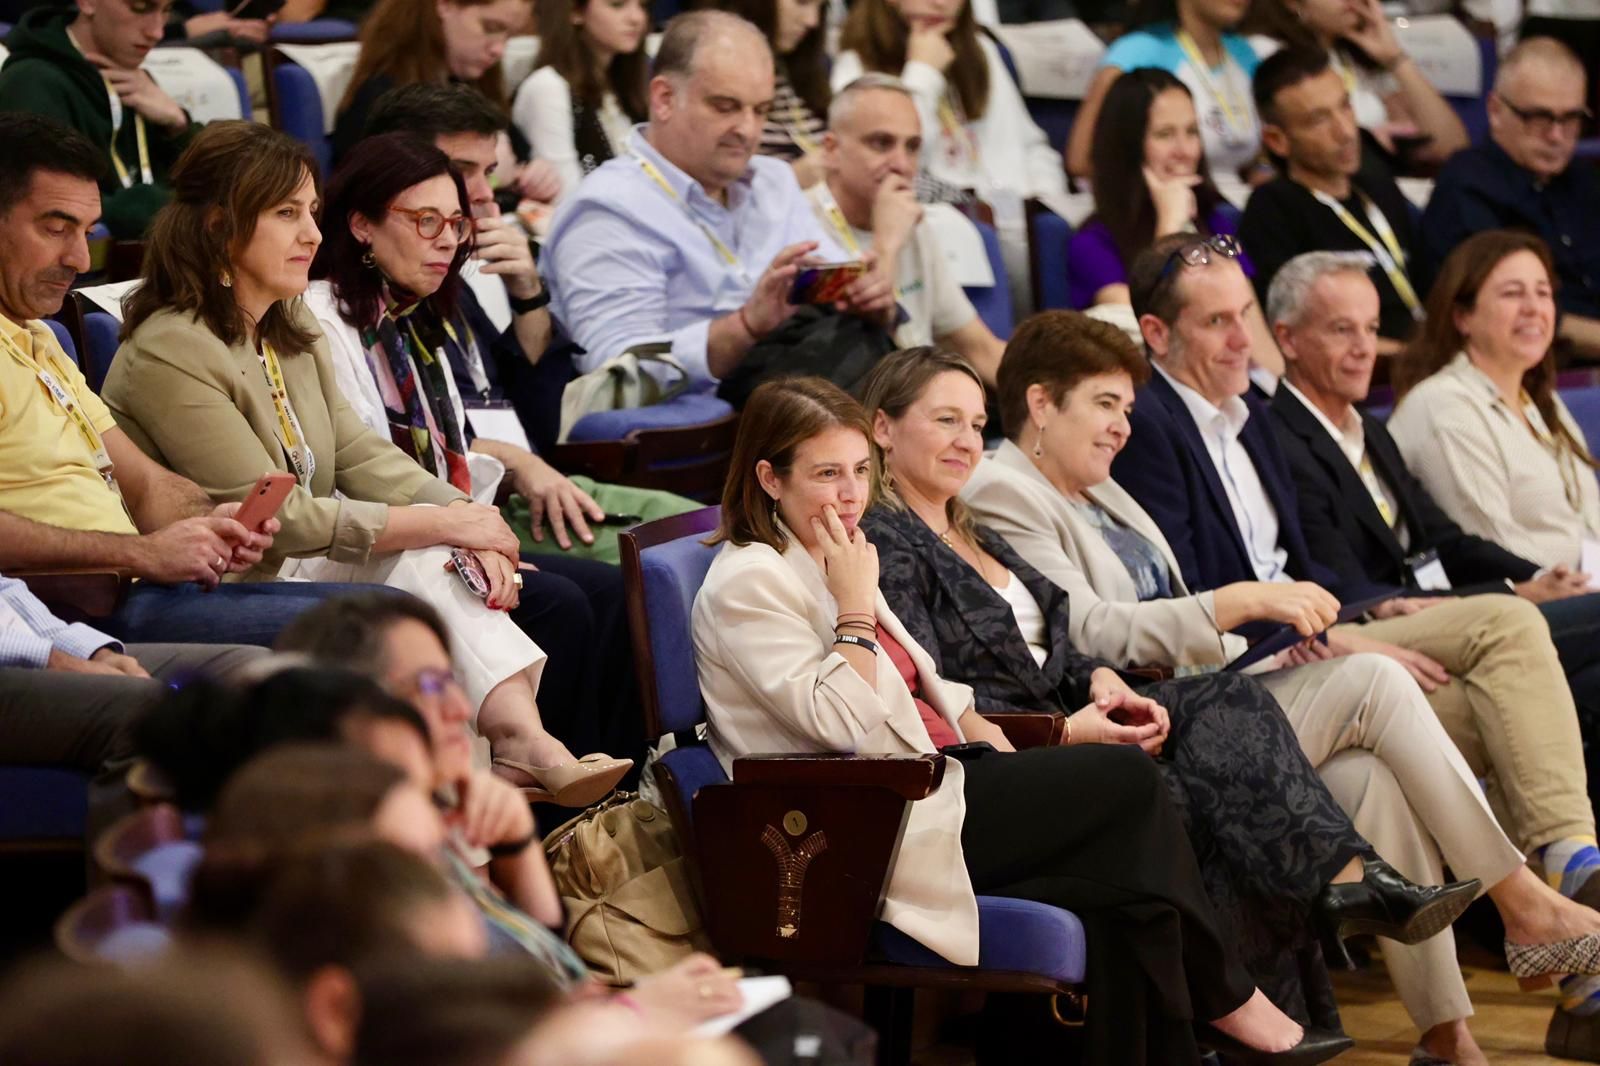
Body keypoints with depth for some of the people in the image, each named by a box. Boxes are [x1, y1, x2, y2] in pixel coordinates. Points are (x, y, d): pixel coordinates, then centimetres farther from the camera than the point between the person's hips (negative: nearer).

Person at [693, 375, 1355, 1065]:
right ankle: (1227, 1002, 0)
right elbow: (841, 724, -21)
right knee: (1127, 778, -13)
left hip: (921, 795, 9)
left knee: (1132, 885, -14)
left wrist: (1015, 768, 8)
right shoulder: (748, 585, -11)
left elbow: (931, 692, 20)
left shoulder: (829, 560, 17)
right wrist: (855, 604, -16)